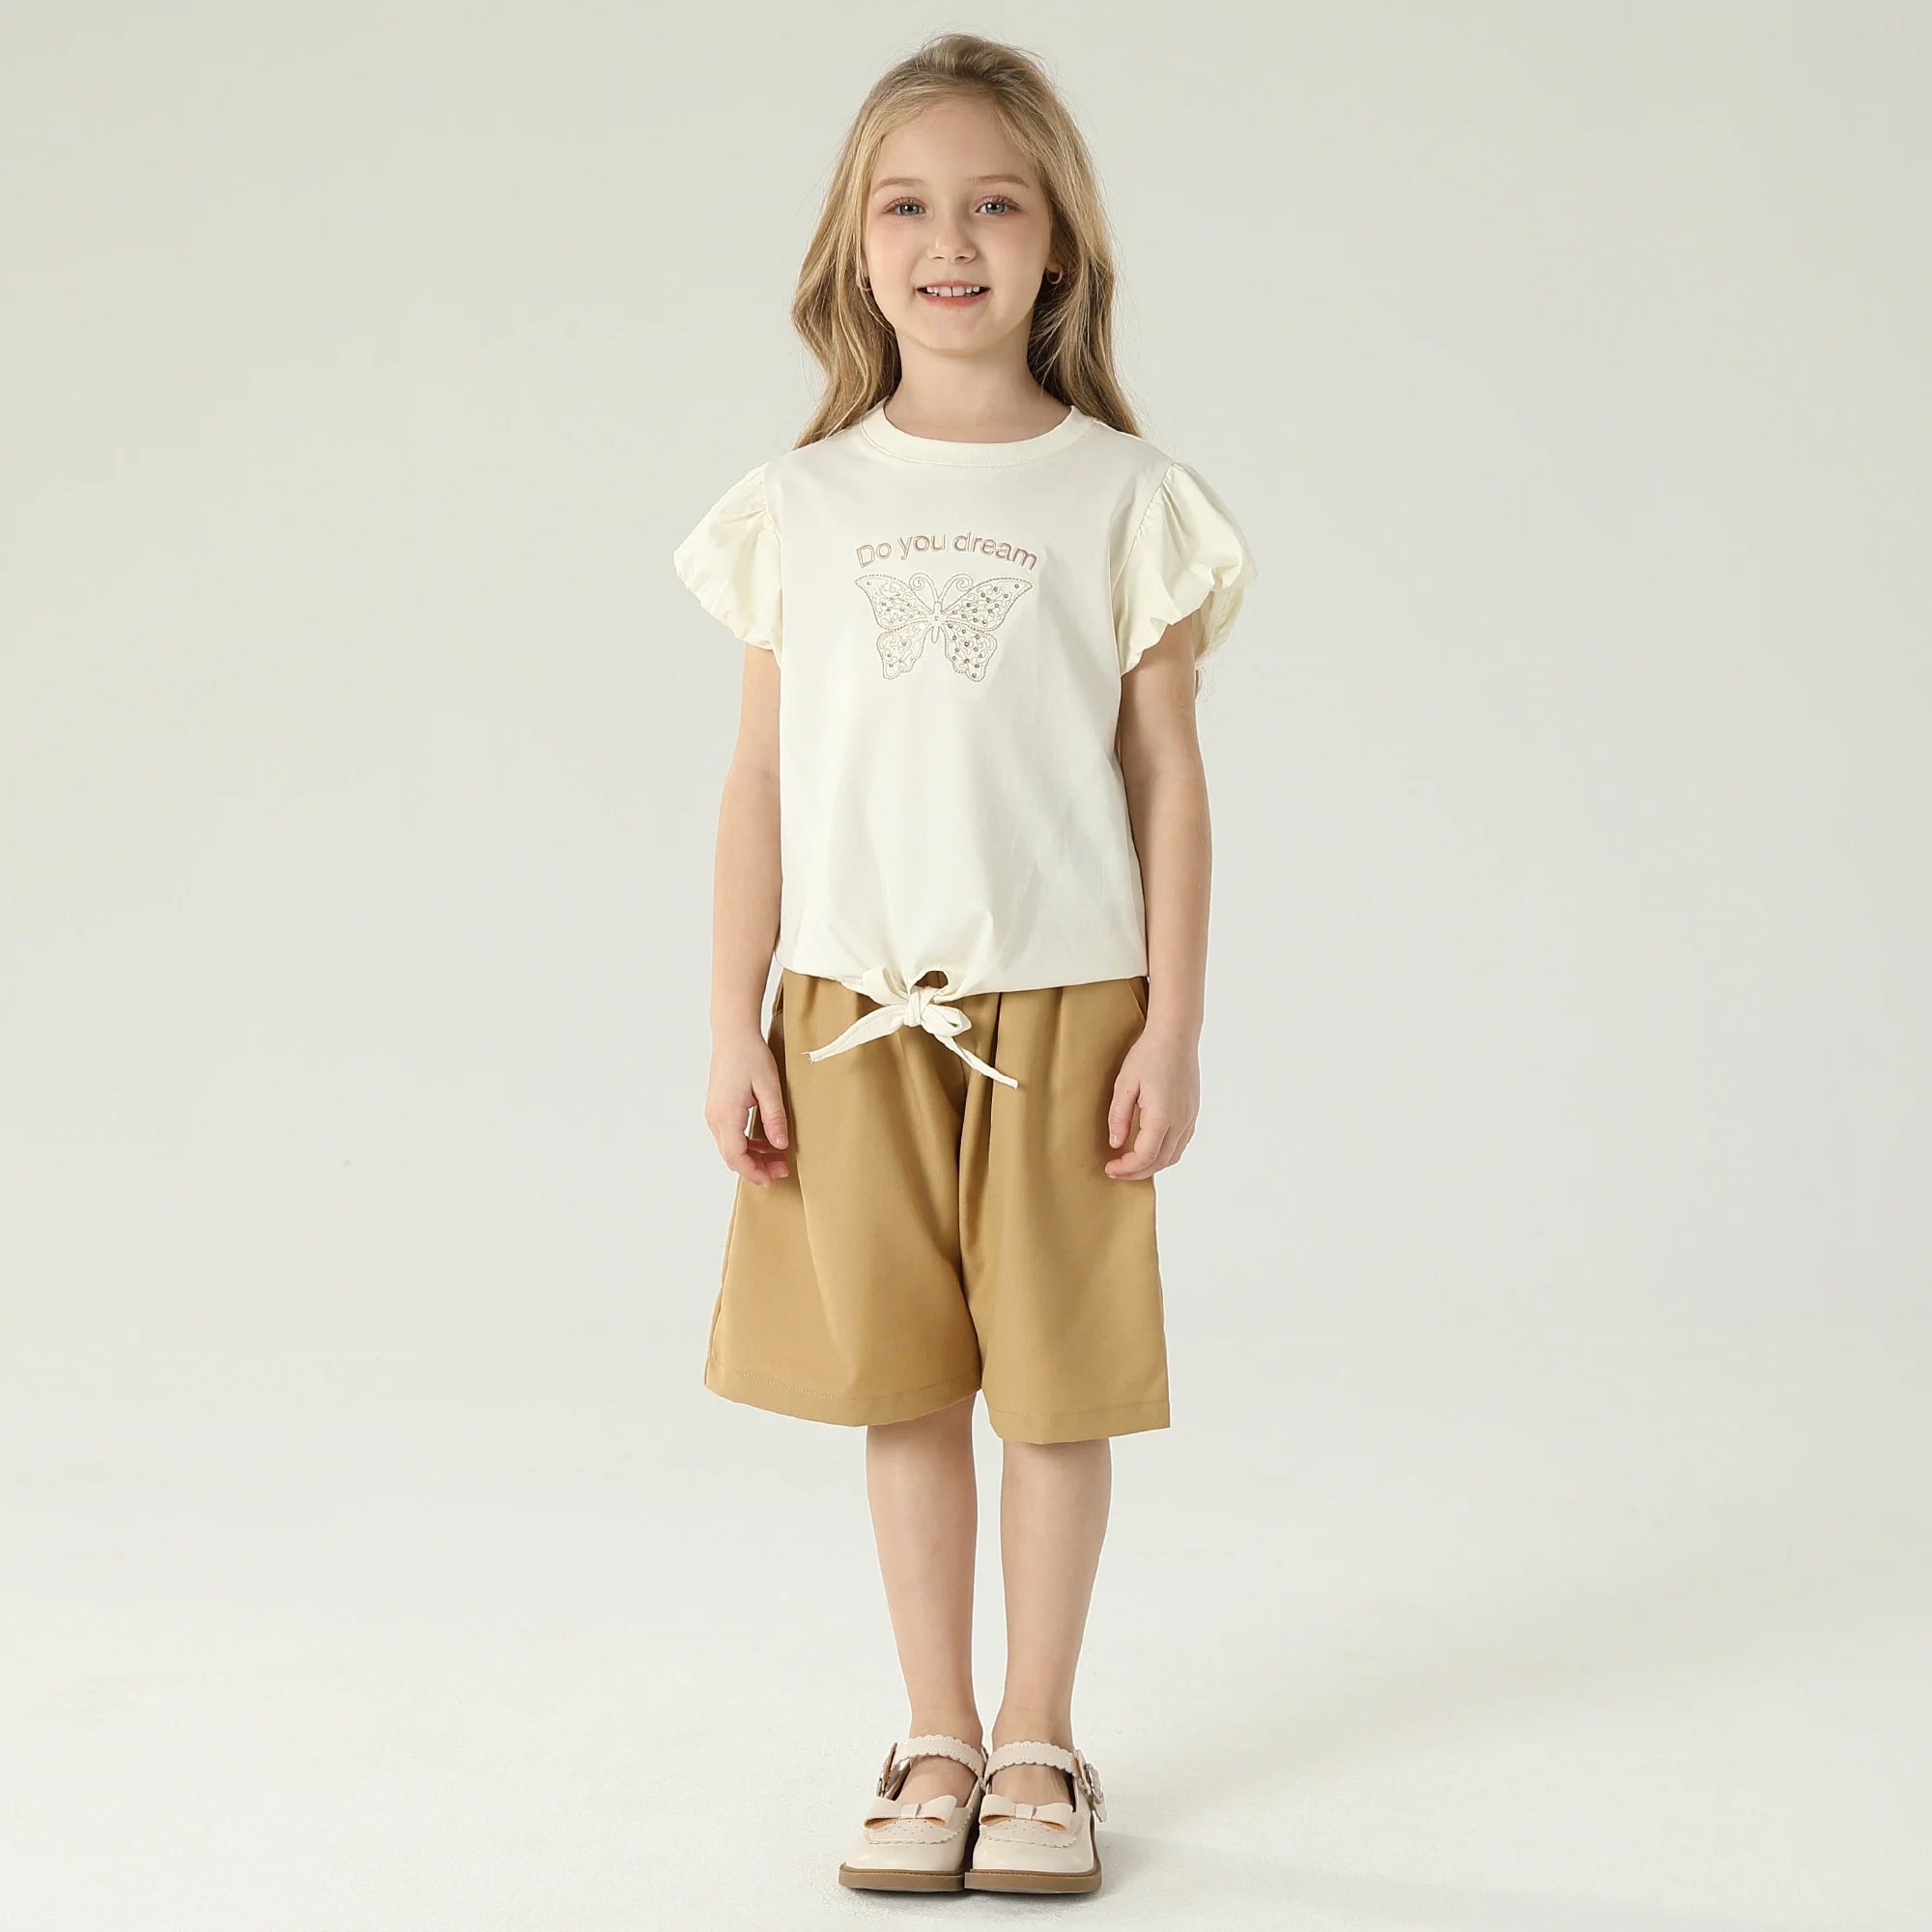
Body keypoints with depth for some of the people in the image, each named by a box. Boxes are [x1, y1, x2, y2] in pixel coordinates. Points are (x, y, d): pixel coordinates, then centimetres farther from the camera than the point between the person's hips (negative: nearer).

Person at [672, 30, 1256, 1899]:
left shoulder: (1122, 495, 0)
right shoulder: (802, 502, 5)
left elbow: (1166, 775, 0)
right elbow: (763, 775, 6)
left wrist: (1171, 1028, -4)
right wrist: (734, 1026, 3)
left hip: (1061, 1005, -1)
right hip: (856, 1008, 2)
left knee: (1059, 1378, 5)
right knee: (900, 1387, 8)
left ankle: (1038, 1743, 21)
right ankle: (935, 1742, 22)